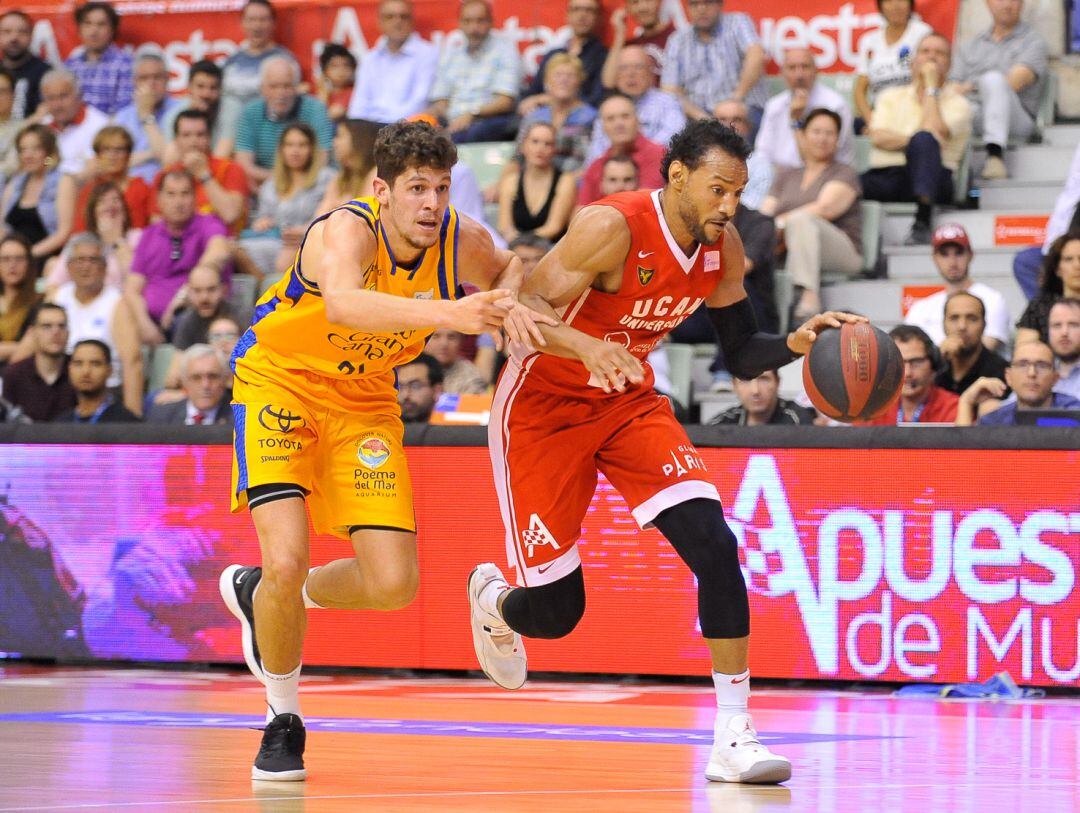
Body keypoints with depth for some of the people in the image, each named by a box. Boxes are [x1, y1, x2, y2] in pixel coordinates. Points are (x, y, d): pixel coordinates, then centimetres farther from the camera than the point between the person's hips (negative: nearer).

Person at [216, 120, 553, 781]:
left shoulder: (463, 242, -14)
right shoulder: (347, 231, -31)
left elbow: (507, 269, 12)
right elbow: (343, 303, -54)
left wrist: (507, 303, -14)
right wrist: (448, 313, -68)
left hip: (363, 400, 5)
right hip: (280, 384, -5)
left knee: (394, 584, -5)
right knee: (287, 560, -20)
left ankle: (262, 595, 27)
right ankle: (283, 722, 5)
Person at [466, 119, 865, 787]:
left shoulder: (722, 249, -7)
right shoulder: (613, 228, -27)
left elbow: (742, 355, 5)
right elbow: (524, 311, -28)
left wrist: (796, 344, -17)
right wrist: (586, 347, -48)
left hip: (630, 402, 5)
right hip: (543, 404, -5)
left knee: (715, 546, -17)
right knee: (557, 611, -2)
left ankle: (735, 737, -13)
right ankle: (492, 600, 38)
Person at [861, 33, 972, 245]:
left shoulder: (957, 103, 13)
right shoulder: (891, 96, 23)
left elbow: (934, 132, -8)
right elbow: (879, 137, 5)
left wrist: (932, 88, 2)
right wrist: (915, 142, -7)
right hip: (883, 178, 1)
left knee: (923, 141, -38)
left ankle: (922, 224, -46)